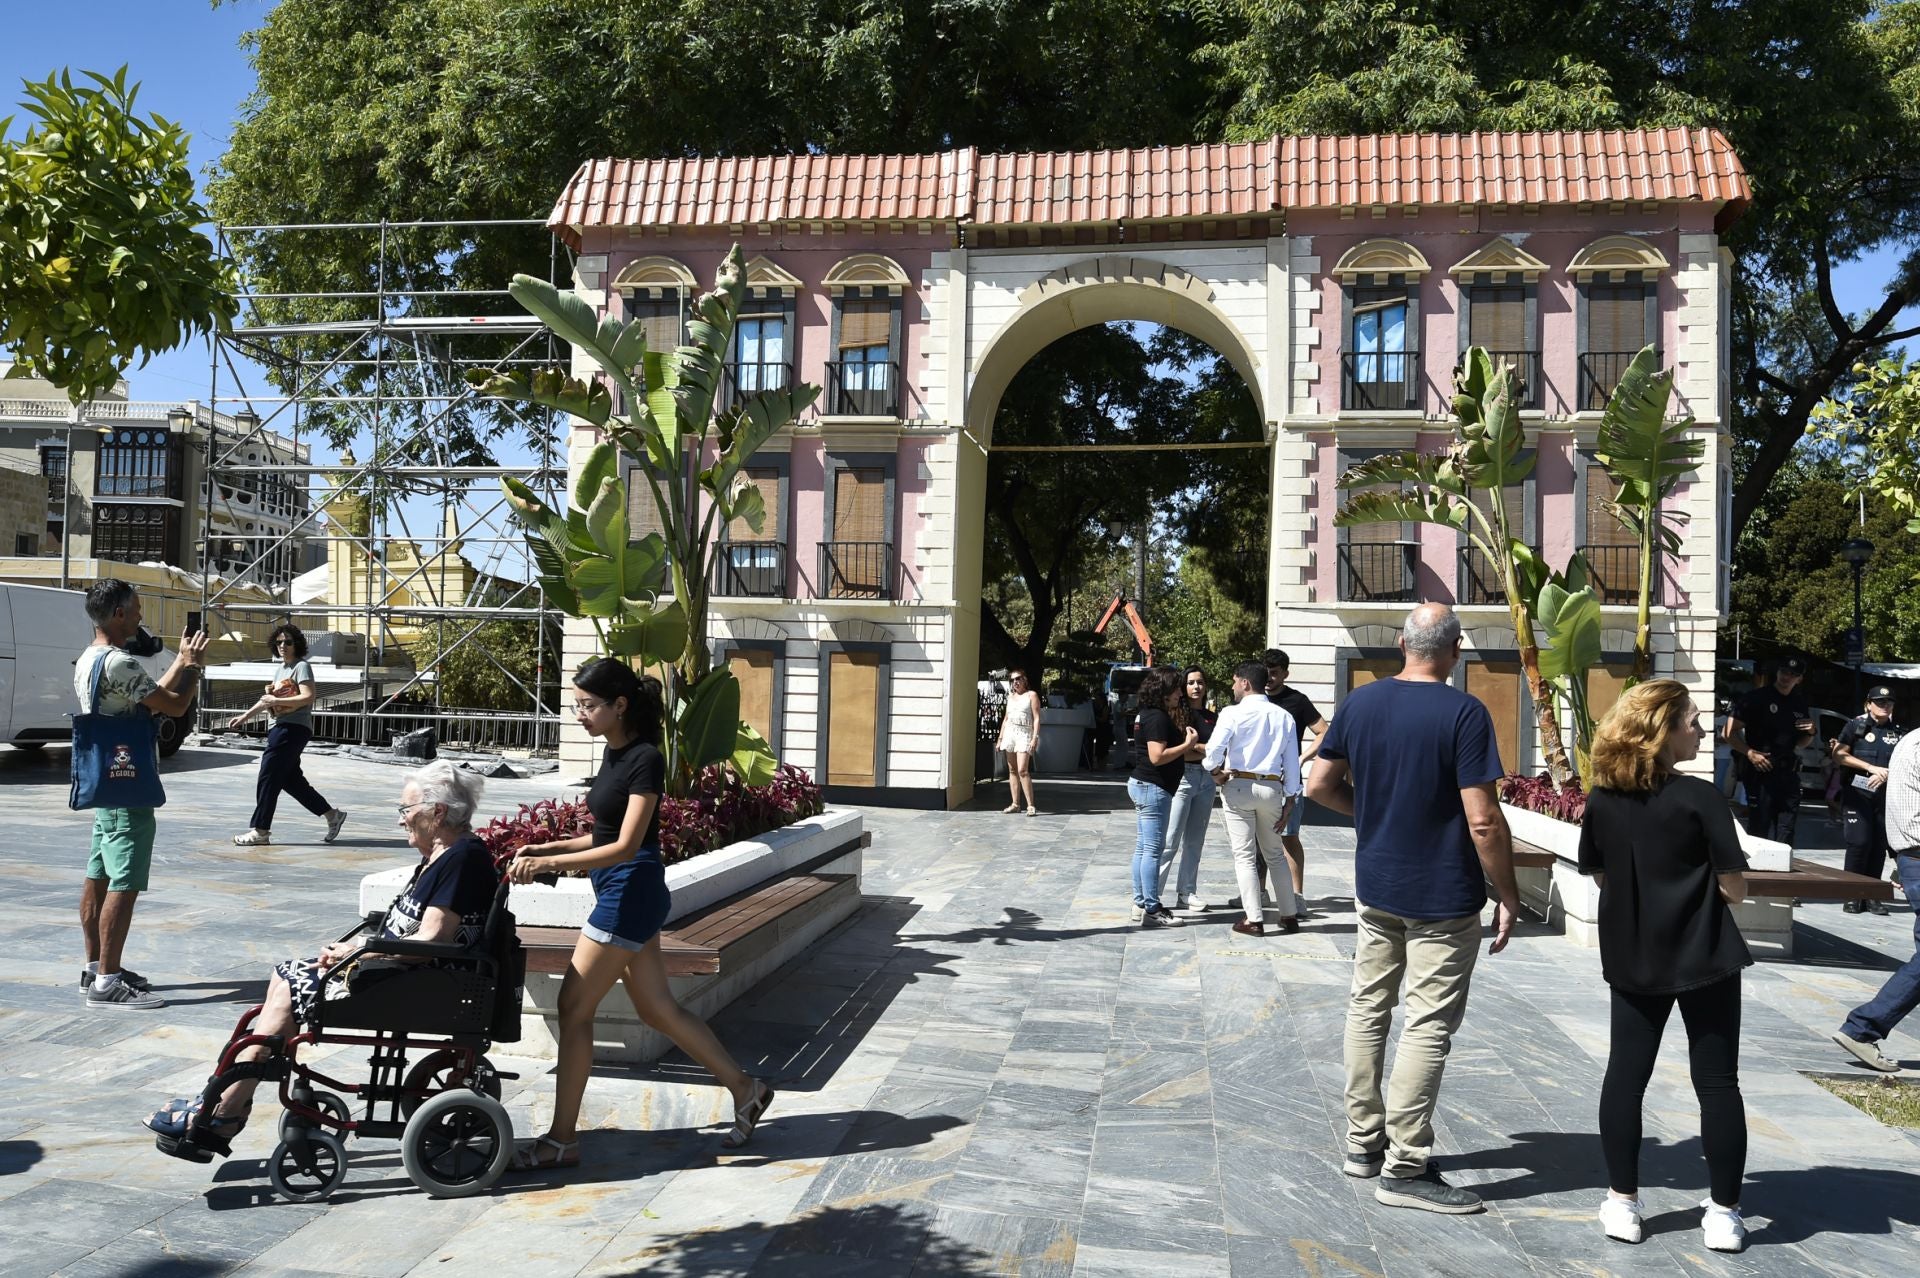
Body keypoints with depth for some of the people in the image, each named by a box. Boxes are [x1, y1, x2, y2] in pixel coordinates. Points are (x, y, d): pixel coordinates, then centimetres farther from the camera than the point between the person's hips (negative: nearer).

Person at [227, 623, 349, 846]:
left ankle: (260, 830, -2)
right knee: (291, 779, 11)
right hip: (281, 727, 9)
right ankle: (331, 815, 19)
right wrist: (244, 716, 23)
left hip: (295, 728, -9)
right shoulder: (280, 669, 19)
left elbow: (309, 697, -20)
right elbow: (268, 700, 27)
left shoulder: (301, 666, -8)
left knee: (268, 777, -8)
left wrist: (276, 700, -17)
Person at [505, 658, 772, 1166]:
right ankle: (744, 1089, 23)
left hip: (632, 891, -10)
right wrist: (547, 848, 8)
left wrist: (550, 864, -25)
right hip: (625, 893, 10)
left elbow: (625, 845, -22)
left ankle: (561, 1140, 10)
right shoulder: (615, 753, 11)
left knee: (574, 1007, -2)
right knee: (657, 1009, 14)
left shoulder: (645, 759, -17)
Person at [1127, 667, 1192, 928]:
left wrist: (1186, 744, 8)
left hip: (1143, 786, 11)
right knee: (1153, 850, -7)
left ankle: (1141, 904, 18)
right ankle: (1151, 910, -4)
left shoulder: (1147, 715, 14)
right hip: (1153, 788, -11)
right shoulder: (1157, 718, -17)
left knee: (1143, 848, 12)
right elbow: (1157, 756, -24)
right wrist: (1188, 744, -16)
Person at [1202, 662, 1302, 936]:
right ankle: (1289, 916, 21)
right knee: (1274, 855, 17)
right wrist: (1290, 800, 11)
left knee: (1245, 856, 3)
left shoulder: (1233, 713, -8)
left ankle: (1254, 919, 2)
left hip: (1238, 787, -4)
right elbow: (1292, 763, 6)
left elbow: (1214, 749, -19)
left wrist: (1216, 772, 0)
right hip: (1271, 788, 4)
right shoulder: (1284, 717, 6)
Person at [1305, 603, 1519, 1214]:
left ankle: (1363, 1141, 26)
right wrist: (1508, 896, -8)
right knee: (1429, 1028, 2)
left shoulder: (1359, 703, 1)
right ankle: (1405, 1169, 7)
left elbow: (1320, 785, 6)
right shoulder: (1464, 714, -16)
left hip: (1375, 888, 6)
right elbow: (1483, 821, -19)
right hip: (1444, 899, -5)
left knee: (1368, 1010, 15)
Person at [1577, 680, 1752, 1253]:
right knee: (1717, 1083, 8)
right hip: (1701, 957, -4)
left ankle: (1623, 1203, 16)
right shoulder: (1700, 797, -15)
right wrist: (1699, 882, 7)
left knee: (1626, 1075, 10)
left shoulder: (1602, 799, -1)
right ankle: (1723, 1211, 16)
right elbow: (1734, 888, -13)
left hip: (1632, 958, 4)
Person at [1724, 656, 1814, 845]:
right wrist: (1749, 753, -22)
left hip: (1789, 773, 6)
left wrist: (1810, 732, 5)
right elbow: (1730, 732, -10)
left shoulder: (1799, 705, 14)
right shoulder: (1757, 698, -6)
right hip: (1761, 771, -6)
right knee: (1759, 830, -5)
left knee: (1785, 833, 11)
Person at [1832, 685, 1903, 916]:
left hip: (1887, 796, 3)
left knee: (1879, 846, 3)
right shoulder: (1856, 726, 4)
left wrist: (1886, 774, -10)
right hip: (1858, 793, -3)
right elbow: (1839, 755, -3)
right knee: (1859, 842, -9)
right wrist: (1872, 768, -10)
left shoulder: (1899, 733, 13)